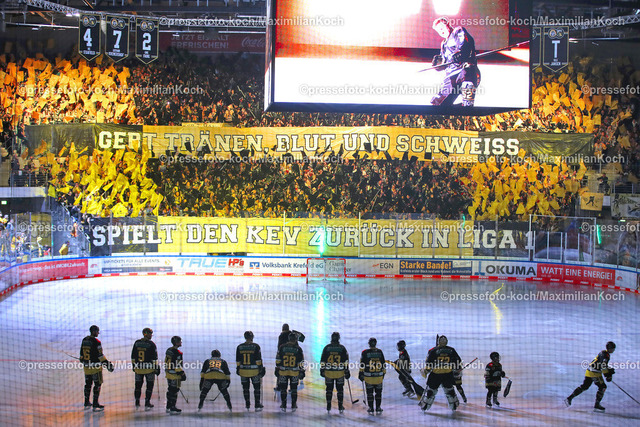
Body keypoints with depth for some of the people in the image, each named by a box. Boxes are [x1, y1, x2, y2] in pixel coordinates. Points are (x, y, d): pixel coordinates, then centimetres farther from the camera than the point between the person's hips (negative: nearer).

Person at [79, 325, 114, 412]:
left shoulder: (84, 340, 5)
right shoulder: (96, 342, -17)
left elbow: (82, 353, 15)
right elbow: (100, 355, -17)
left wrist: (82, 360, 30)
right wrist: (107, 363, -10)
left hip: (86, 366, 7)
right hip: (95, 366, -7)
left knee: (88, 383, 18)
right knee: (97, 384, 1)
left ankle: (87, 403, 26)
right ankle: (95, 405, 0)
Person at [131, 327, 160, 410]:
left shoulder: (137, 343, 2)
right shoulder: (151, 344, -11)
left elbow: (133, 356, 8)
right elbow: (154, 358, -12)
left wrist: (133, 365, 18)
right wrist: (156, 367, -5)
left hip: (138, 368, 4)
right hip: (149, 368, -4)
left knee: (138, 385, 14)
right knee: (149, 386, 6)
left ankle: (137, 403, 17)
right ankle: (147, 404, 4)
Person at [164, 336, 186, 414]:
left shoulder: (169, 350, 10)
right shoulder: (177, 353, -20)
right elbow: (177, 365, -22)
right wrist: (182, 373, -15)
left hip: (168, 372, 10)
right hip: (174, 374, -10)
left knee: (170, 390, 17)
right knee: (174, 390, -6)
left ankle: (168, 407, 24)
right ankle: (172, 409, -5)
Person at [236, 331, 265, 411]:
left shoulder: (239, 347, 0)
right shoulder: (256, 346, -8)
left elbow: (238, 361, 4)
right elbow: (258, 360, -9)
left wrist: (238, 369, 16)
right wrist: (261, 371, -3)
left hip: (243, 371, 2)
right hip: (254, 371, -2)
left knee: (245, 388, 15)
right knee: (257, 388, 9)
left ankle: (247, 405, 19)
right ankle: (257, 406, 8)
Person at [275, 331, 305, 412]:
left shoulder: (282, 347, -3)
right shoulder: (298, 349, -6)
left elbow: (278, 360, 1)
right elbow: (301, 362, -3)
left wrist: (277, 369, 10)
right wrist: (302, 371, 5)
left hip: (283, 372, 0)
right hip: (294, 372, 0)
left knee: (283, 388, 10)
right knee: (294, 389, 10)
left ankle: (283, 406, 11)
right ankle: (293, 406, 11)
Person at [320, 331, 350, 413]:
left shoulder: (326, 347, -3)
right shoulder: (342, 348, -4)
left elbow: (322, 360, 0)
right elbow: (346, 361, -3)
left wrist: (322, 370, 9)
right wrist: (347, 371, 3)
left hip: (328, 372, 1)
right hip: (340, 373, 0)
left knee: (329, 389, 11)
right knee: (340, 389, 9)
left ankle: (328, 406, 11)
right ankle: (340, 407, 9)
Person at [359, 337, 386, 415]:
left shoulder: (365, 353, -9)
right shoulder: (380, 352, -2)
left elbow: (362, 365, -5)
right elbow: (383, 364, 6)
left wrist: (361, 373, 5)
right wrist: (383, 373, 18)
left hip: (368, 376, -1)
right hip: (379, 376, 1)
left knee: (369, 393, 10)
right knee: (378, 393, 14)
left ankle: (371, 409, 11)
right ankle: (378, 409, 13)